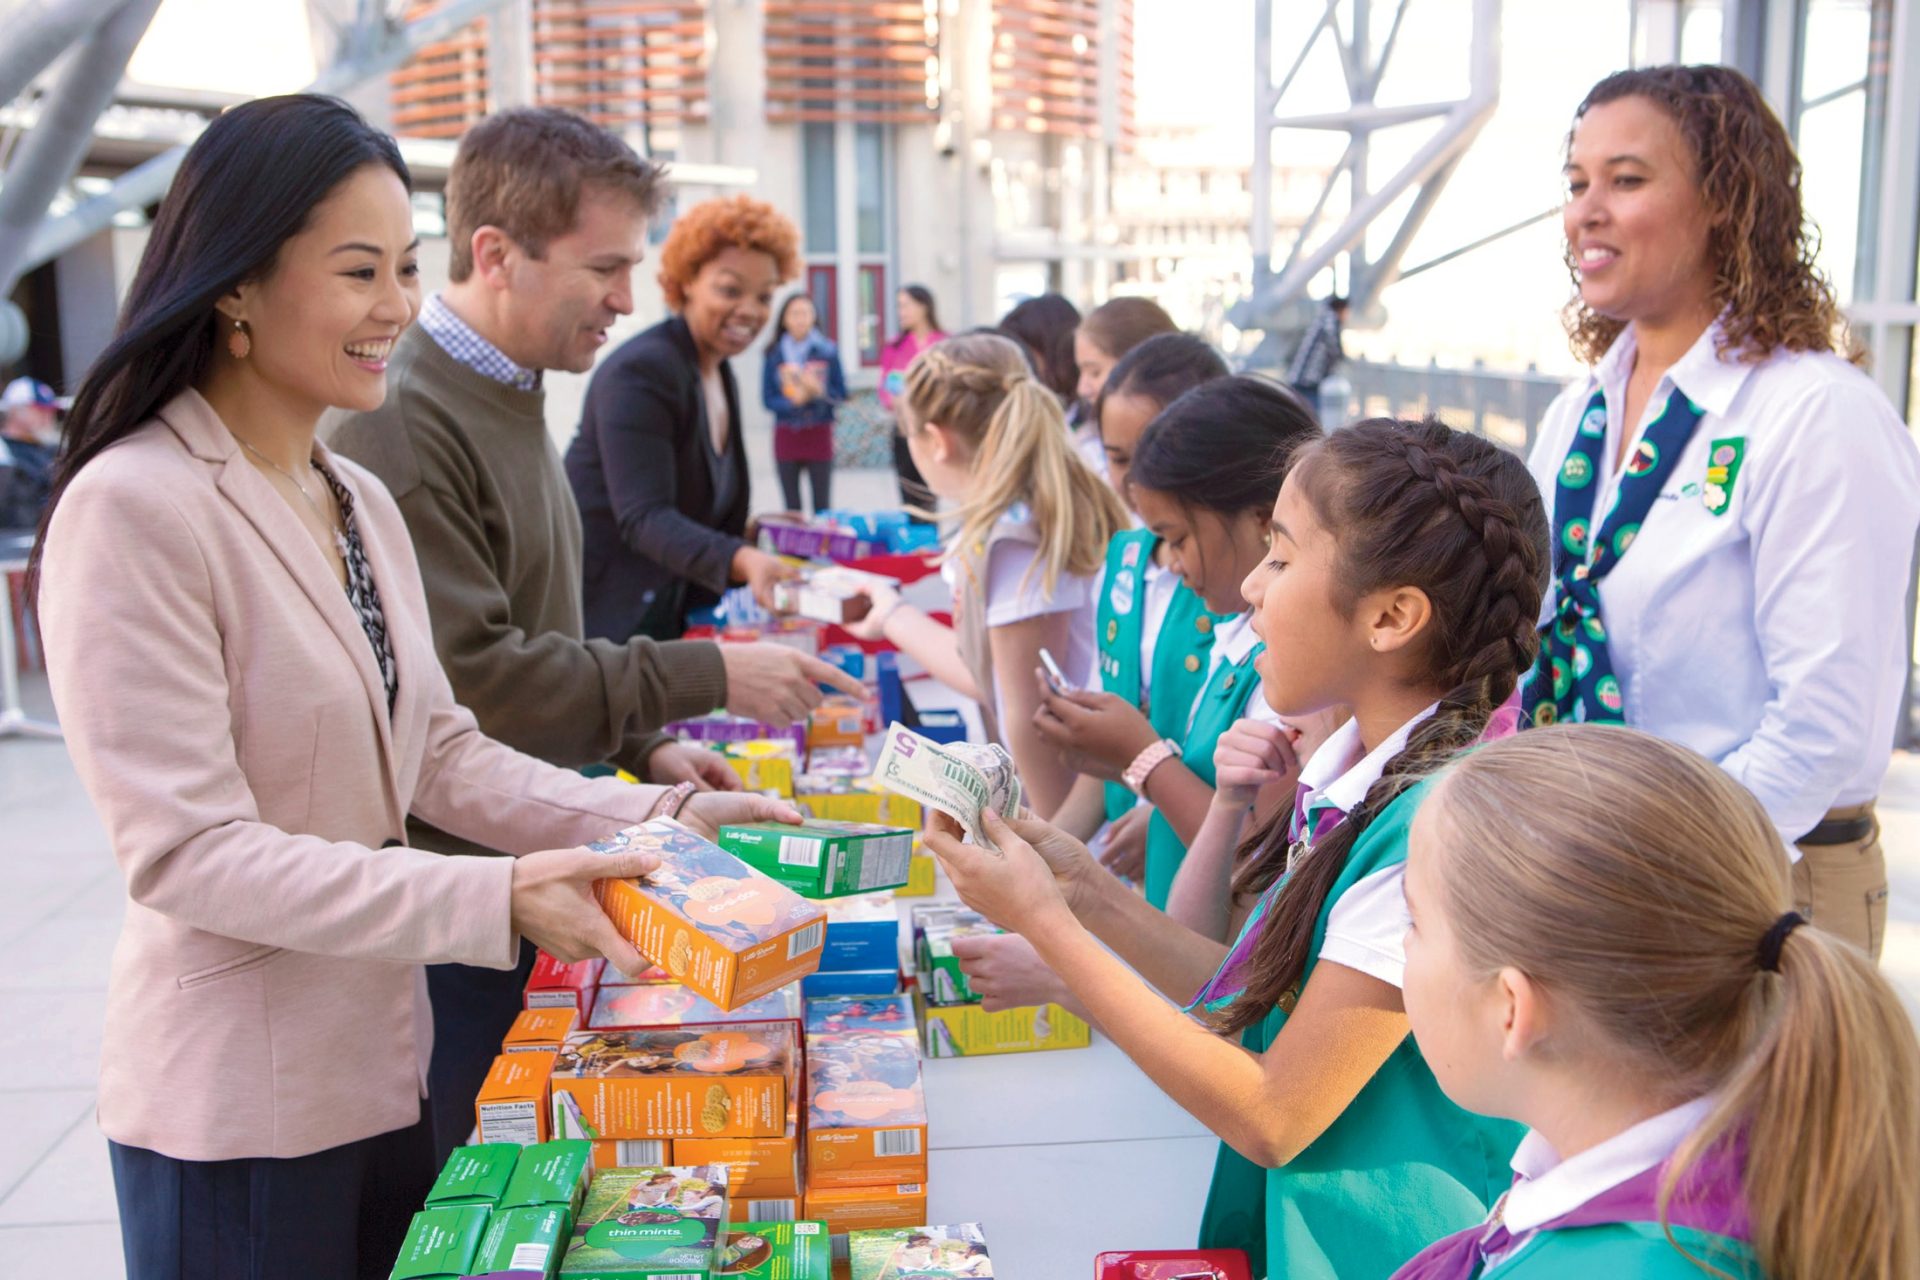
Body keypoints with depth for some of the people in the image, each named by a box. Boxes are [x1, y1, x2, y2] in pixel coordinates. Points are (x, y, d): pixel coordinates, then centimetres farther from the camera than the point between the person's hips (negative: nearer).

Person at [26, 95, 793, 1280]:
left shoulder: (363, 503, 8)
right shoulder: (132, 510, -19)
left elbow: (440, 754, 7)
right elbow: (190, 852, -22)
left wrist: (655, 819, -6)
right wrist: (497, 897, -30)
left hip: (387, 1071, 8)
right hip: (238, 1107, -7)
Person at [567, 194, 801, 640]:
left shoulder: (723, 379, 11)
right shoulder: (639, 372, -16)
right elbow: (642, 517, -26)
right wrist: (741, 560, -40)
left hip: (671, 616, 8)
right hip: (604, 617, -8)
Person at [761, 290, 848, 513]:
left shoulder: (827, 351, 0)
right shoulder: (774, 354, 0)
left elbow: (841, 395, 1)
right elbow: (768, 399, -2)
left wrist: (820, 391, -18)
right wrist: (793, 401, -20)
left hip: (819, 435, -1)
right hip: (786, 434, 1)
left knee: (822, 505, 0)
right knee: (792, 507, 4)